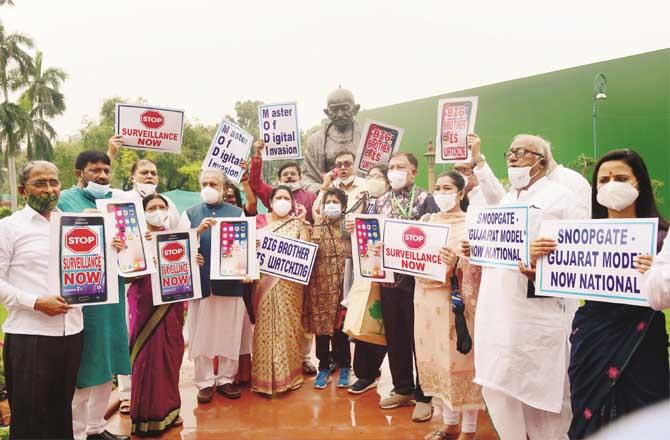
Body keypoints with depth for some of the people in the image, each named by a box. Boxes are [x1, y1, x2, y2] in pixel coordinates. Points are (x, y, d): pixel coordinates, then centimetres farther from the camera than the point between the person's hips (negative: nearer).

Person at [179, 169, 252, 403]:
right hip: (200, 283, 0)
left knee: (230, 334, 7)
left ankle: (226, 379, 21)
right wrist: (199, 230, -15)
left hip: (230, 283, 0)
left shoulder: (238, 213, 9)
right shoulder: (190, 214, 10)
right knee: (201, 335, 5)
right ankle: (205, 382, 18)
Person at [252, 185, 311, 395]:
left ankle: (287, 373, 17)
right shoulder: (260, 221, 8)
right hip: (265, 280, 0)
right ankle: (264, 376, 12)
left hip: (290, 282, 0)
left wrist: (302, 223, -12)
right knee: (265, 326, 2)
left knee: (288, 324, 4)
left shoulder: (297, 223, 7)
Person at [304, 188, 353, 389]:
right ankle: (324, 368, 20)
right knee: (321, 326, 5)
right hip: (320, 284, 1)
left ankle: (344, 368, 21)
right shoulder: (316, 226, 9)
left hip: (342, 284, -1)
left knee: (341, 326, 4)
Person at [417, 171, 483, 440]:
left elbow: (477, 265, -12)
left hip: (456, 299, -5)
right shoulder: (426, 221, 13)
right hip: (428, 297, 5)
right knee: (436, 358, 11)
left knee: (460, 359, 1)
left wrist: (456, 262, -30)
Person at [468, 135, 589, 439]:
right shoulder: (505, 200, 20)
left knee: (543, 388, 5)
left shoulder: (560, 196, 0)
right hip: (499, 309, 6)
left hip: (539, 310, -6)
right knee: (496, 384, 9)